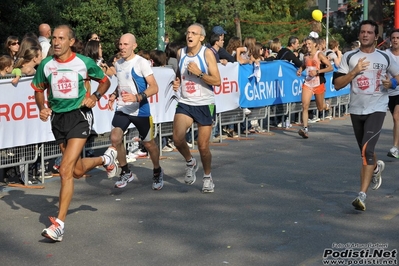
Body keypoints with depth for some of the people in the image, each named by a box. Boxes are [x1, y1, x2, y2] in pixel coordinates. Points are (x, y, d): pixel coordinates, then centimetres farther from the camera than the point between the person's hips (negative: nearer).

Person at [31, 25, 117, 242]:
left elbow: (105, 81, 8)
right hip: (57, 118, 5)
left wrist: (95, 96, -10)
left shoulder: (85, 63, -7)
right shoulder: (46, 65, -1)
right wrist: (42, 108, -6)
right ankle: (106, 159, 50)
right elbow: (39, 89, 14)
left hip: (79, 115, -5)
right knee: (77, 171, 16)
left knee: (65, 170, -17)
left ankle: (59, 224, -11)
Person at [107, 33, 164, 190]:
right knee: (115, 138, -11)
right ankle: (126, 173, 9)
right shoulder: (118, 64, 8)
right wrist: (114, 95, 6)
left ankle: (157, 172, 32)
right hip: (122, 109, 5)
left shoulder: (142, 63, -13)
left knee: (148, 143, 7)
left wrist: (136, 97, -32)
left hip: (140, 111, -5)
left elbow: (154, 87, -19)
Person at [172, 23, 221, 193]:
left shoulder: (207, 53, -8)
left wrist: (199, 73, -23)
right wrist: (176, 82, 2)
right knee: (177, 139, -18)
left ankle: (207, 176, 27)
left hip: (205, 104, -3)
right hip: (185, 103, 3)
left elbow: (217, 81, -13)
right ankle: (190, 163, 13)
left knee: (203, 146, 1)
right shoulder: (180, 53, 5)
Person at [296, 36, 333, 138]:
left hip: (318, 84, -4)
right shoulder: (306, 56, 7)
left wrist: (317, 71, -22)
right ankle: (305, 129, -15)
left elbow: (330, 67, -13)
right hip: (307, 83, 4)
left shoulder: (319, 55, -9)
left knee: (320, 108, 11)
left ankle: (326, 106, 49)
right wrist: (300, 70, 4)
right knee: (305, 106, -13)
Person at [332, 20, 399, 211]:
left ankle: (362, 195, -19)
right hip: (356, 109, 3)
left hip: (377, 109, -3)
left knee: (367, 149, -19)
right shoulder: (349, 57, 2)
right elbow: (337, 84, -3)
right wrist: (355, 71, -14)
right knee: (365, 151, 18)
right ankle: (377, 167, 54)